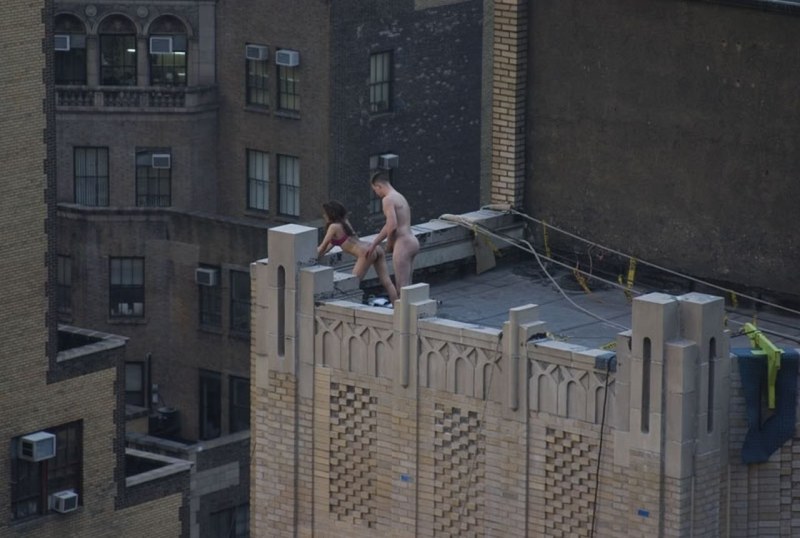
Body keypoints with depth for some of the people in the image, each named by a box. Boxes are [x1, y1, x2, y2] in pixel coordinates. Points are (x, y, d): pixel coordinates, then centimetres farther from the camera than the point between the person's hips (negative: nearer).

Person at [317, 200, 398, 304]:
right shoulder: (344, 222, 26)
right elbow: (330, 245, 35)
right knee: (387, 282, 0)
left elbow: (323, 247, 8)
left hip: (366, 253, -9)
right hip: (377, 250, 9)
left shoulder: (334, 227, 1)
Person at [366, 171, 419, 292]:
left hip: (403, 244, -10)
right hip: (412, 241, 10)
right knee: (406, 285, 14)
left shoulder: (388, 199, -11)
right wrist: (373, 244, 24)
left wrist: (389, 244, -5)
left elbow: (392, 226, -22)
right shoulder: (399, 197, 19)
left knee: (402, 286, -6)